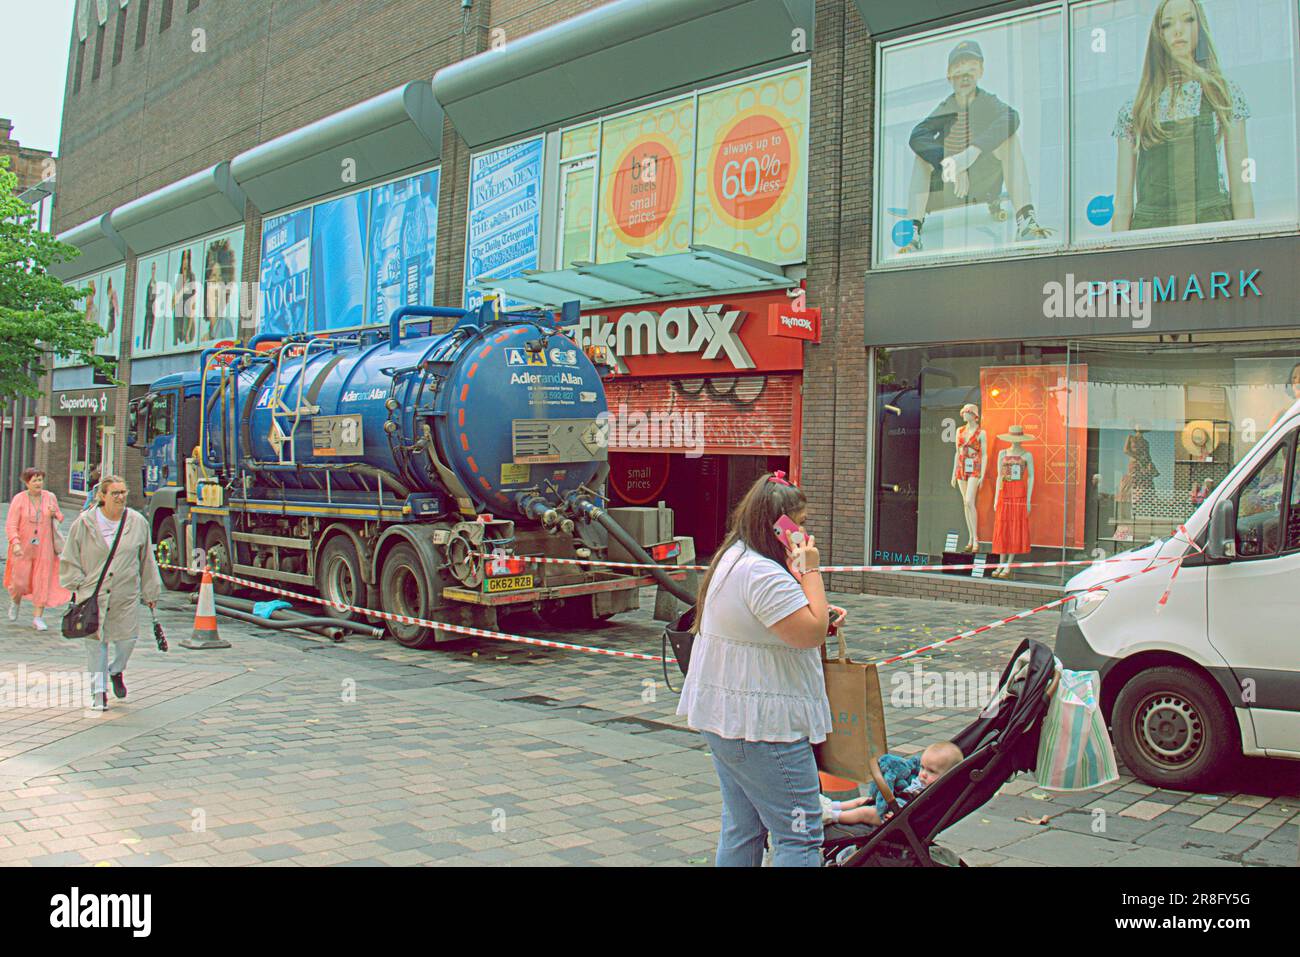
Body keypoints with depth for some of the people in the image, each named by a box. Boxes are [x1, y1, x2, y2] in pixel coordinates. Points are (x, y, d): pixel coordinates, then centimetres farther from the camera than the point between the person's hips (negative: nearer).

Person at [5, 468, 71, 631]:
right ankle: (15, 601, 37)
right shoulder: (19, 499, -6)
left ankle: (37, 618, 6)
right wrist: (15, 543, -24)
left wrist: (55, 513, -9)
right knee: (20, 582, 2)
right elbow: (11, 524, -10)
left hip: (44, 548, 2)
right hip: (23, 548, -2)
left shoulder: (50, 497, 3)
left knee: (43, 582, -1)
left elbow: (60, 518, 14)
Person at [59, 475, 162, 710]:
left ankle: (116, 670, 33)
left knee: (127, 639, 2)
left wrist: (151, 592, 12)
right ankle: (99, 690, 15)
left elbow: (147, 561, 10)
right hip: (93, 596, -1)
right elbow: (70, 558, 8)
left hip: (127, 596, 1)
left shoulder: (138, 522, 3)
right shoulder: (84, 523, -1)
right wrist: (79, 584, 0)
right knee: (96, 642, 4)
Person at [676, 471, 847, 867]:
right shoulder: (763, 573, -22)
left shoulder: (733, 558, 13)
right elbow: (811, 633, -23)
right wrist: (810, 570, -15)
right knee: (800, 835, -3)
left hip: (723, 716, 11)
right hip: (762, 728, -11)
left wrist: (820, 613, 9)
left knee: (741, 829, 17)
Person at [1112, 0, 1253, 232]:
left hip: (1212, 221, 0)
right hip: (1150, 226, 0)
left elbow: (1241, 187, 6)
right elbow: (1123, 202, 8)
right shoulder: (1132, 112, 13)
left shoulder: (1226, 94, 13)